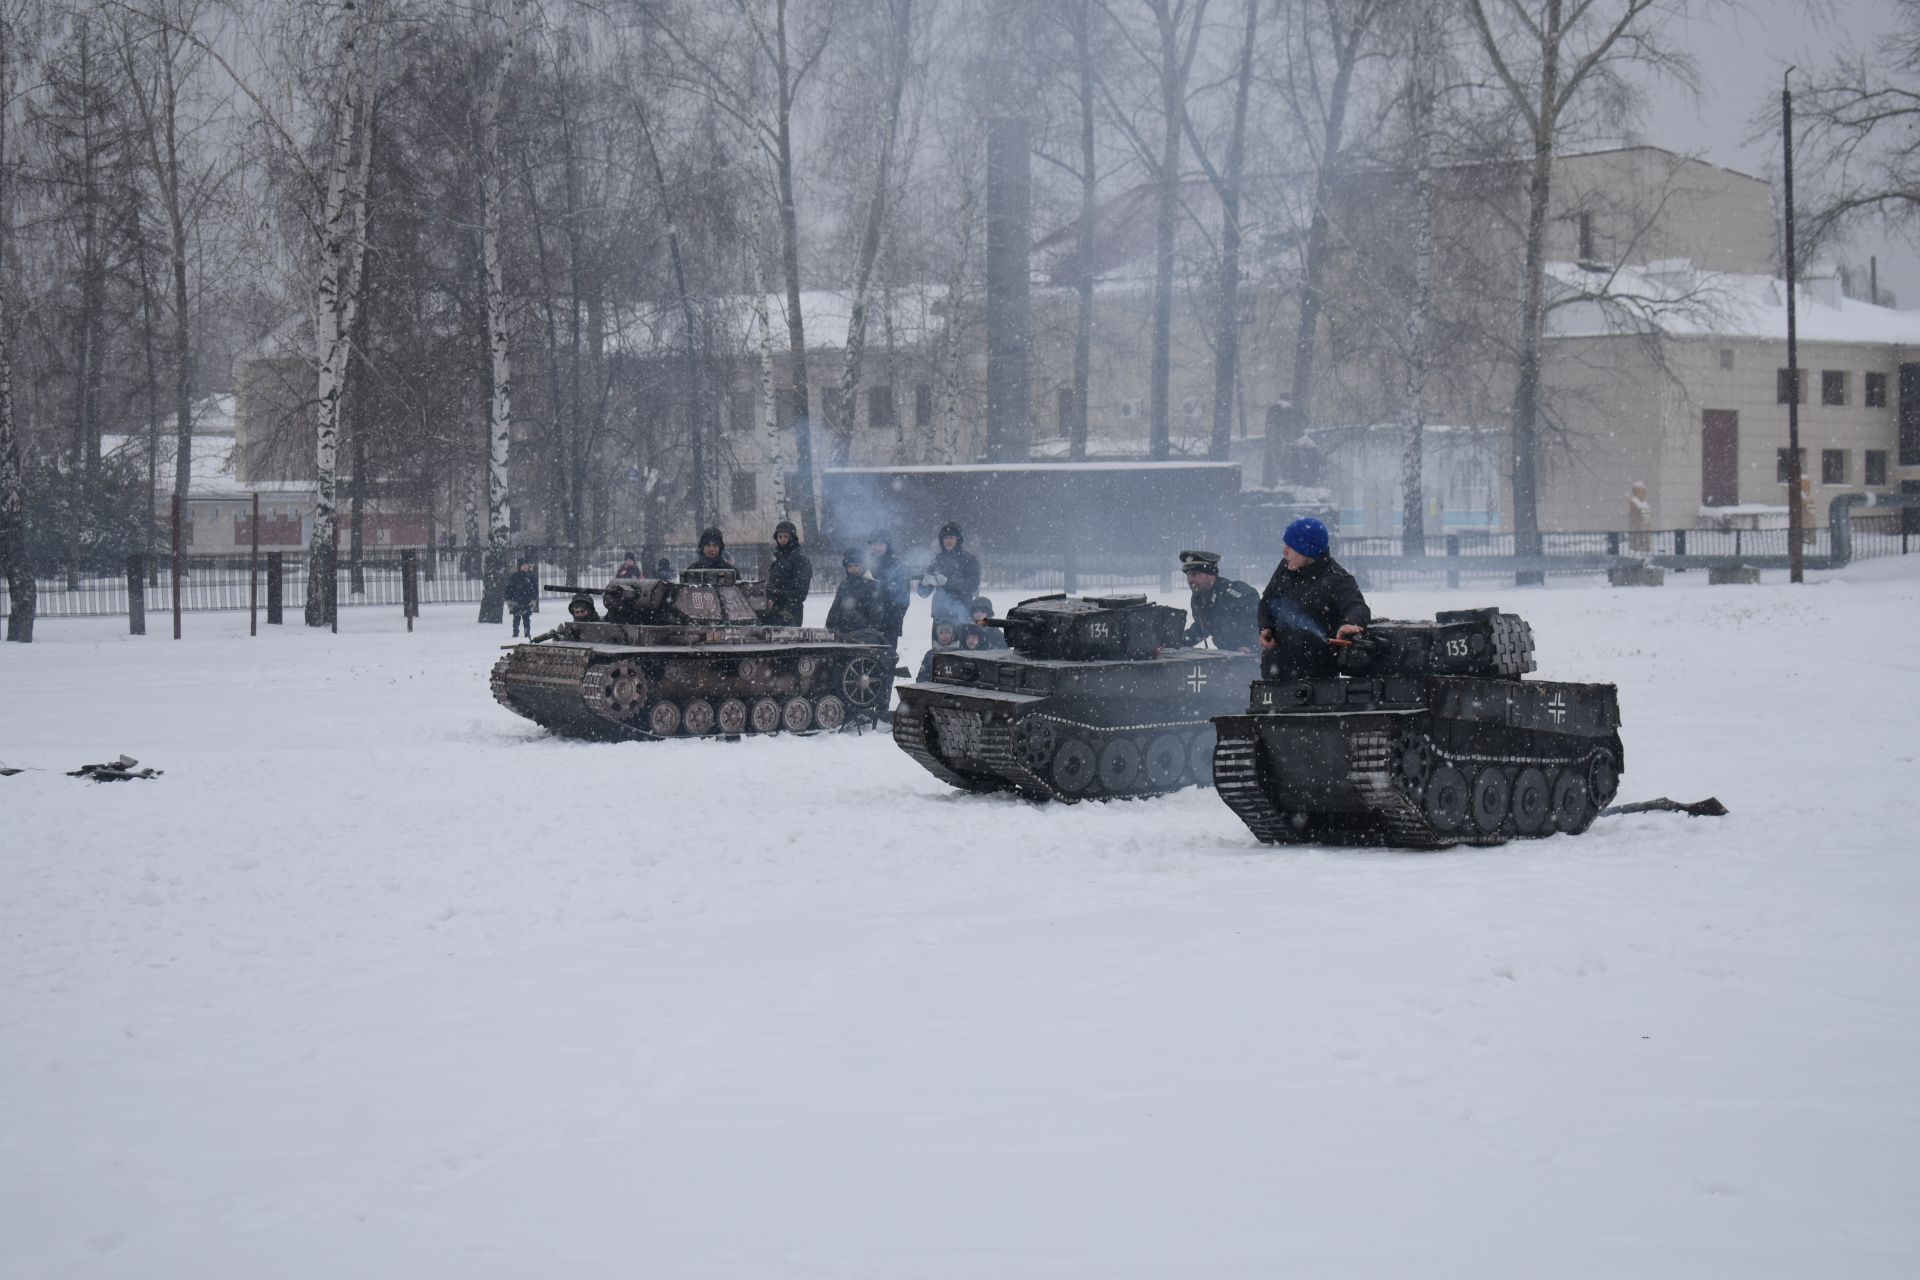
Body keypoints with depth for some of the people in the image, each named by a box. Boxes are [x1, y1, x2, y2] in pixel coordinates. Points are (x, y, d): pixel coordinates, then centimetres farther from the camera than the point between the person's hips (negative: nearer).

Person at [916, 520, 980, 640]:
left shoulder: (969, 559, 3)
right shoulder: (938, 560, 14)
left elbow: (973, 585, -10)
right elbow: (924, 592, 13)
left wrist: (947, 581, -20)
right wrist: (924, 582, -12)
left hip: (962, 617, -4)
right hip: (940, 616, 4)